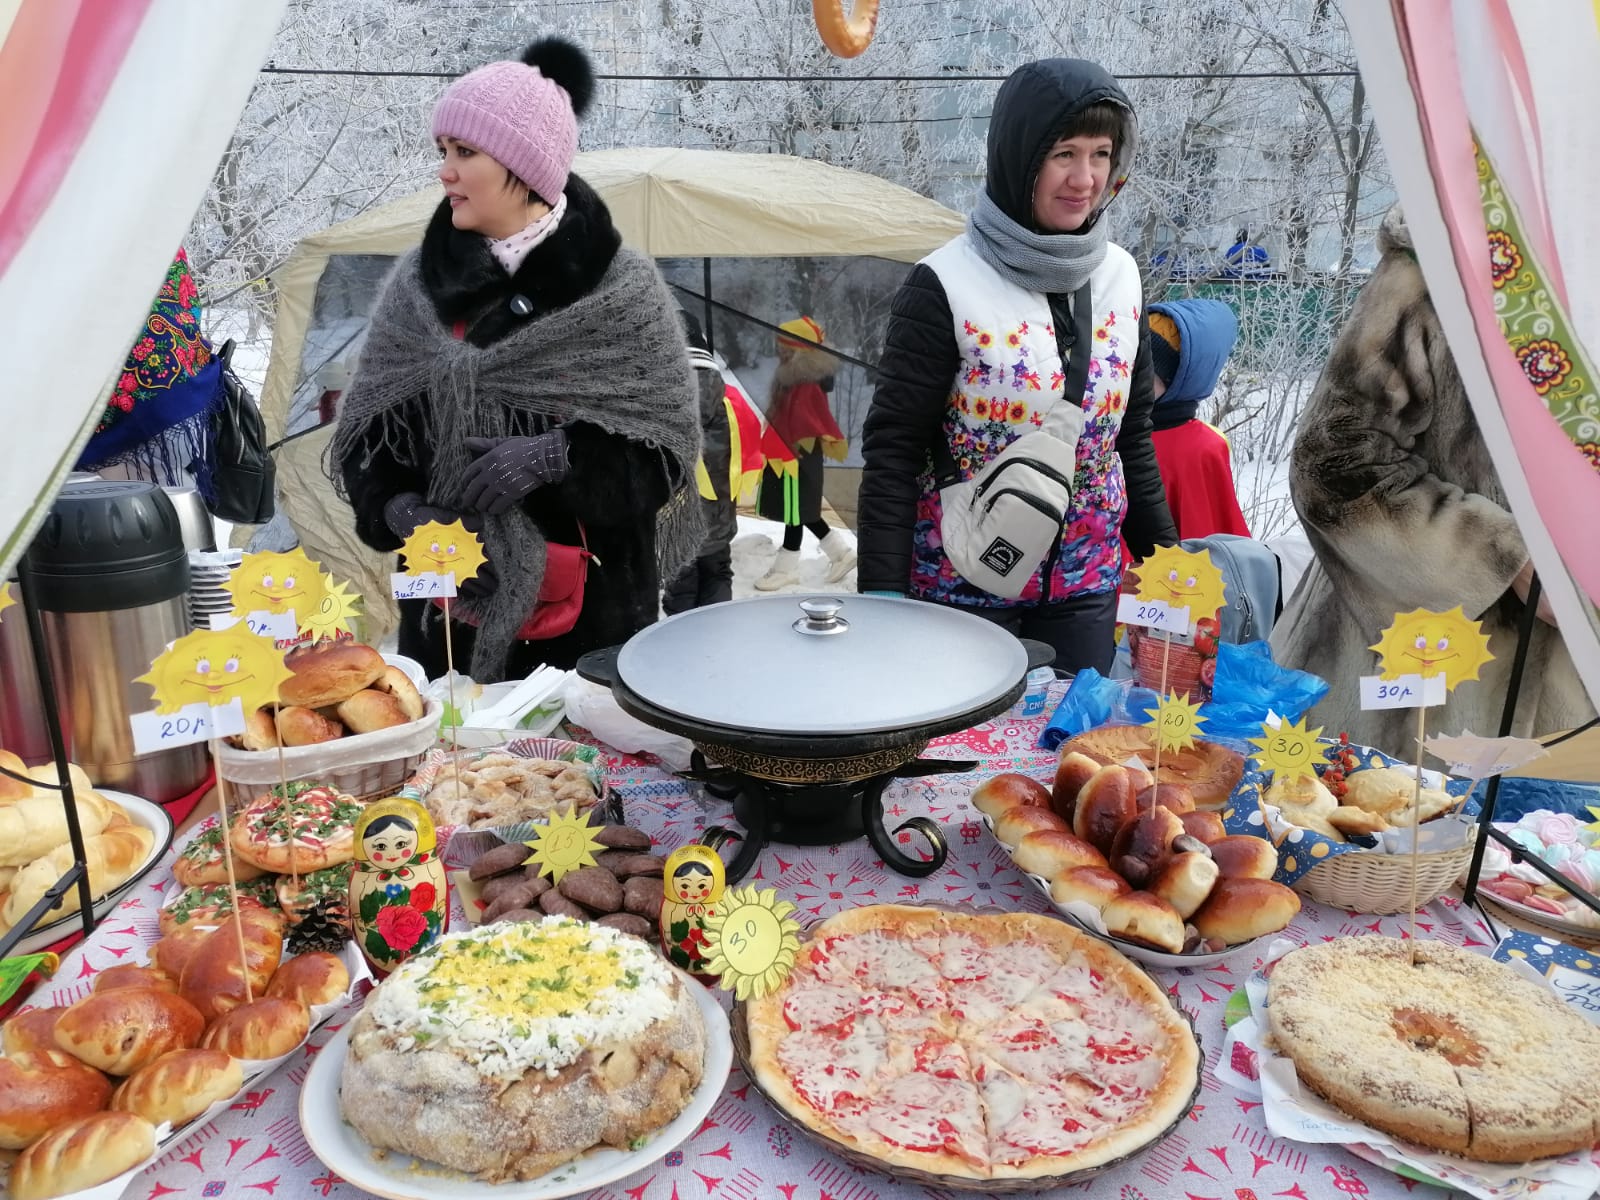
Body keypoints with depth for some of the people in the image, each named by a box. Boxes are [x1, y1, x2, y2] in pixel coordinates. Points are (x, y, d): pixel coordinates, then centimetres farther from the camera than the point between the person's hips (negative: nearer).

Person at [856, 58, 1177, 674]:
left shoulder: (1120, 276, 2)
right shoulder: (946, 287, -14)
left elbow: (1134, 436, 11)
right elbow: (892, 451, -13)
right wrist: (883, 602, -17)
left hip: (1087, 584, 5)